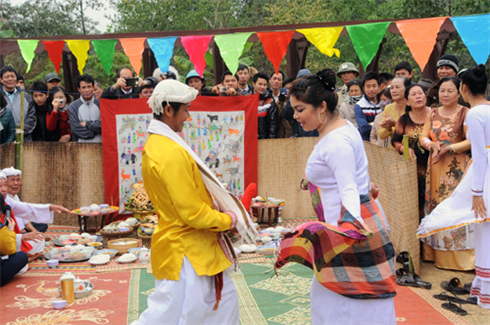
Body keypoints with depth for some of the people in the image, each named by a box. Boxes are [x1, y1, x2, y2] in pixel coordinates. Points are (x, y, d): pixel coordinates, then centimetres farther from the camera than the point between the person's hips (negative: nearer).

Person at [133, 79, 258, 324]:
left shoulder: (155, 145, 7)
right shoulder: (173, 153, -25)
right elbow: (193, 214, -23)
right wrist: (229, 220, -8)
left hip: (196, 248, 10)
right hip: (185, 251, -10)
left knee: (223, 299, 19)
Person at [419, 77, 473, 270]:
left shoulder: (465, 113, -4)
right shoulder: (433, 113, 12)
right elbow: (423, 137, 8)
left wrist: (449, 148, -21)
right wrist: (432, 145, -12)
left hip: (457, 167, -5)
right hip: (435, 166, 5)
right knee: (435, 206, 8)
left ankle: (461, 257, 5)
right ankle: (437, 253, 20)